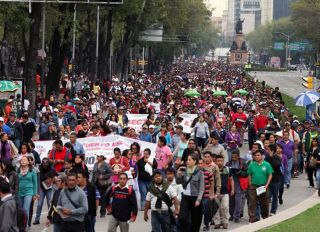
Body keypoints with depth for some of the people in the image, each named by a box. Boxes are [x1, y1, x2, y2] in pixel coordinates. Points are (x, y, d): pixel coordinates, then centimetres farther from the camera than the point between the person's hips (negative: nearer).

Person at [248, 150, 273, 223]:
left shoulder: (267, 165, -3)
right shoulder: (251, 165, 1)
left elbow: (270, 175, 0)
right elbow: (249, 175, 6)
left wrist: (267, 185, -9)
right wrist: (250, 184, 0)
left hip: (263, 186, 0)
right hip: (253, 186, 0)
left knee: (264, 203, 12)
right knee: (252, 203, -6)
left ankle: (265, 216, 29)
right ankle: (252, 218, -5)